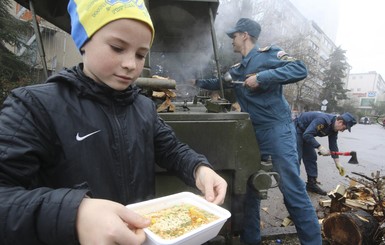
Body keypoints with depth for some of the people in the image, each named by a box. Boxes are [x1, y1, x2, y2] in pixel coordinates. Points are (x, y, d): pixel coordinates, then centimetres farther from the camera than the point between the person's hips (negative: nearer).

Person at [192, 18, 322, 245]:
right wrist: (197, 81, 45)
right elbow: (219, 83, 37)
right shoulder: (237, 70, 19)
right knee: (249, 187, 11)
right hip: (253, 133, 8)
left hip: (277, 129, -7)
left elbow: (300, 69, -17)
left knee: (292, 189, -7)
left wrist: (261, 77, -22)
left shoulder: (268, 53, -3)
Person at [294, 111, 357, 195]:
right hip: (297, 130, -10)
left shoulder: (334, 128, -3)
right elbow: (307, 135, -38)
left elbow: (333, 145, 2)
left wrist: (338, 163, -1)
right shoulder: (322, 120, -32)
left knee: (311, 157, 7)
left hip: (306, 134, 10)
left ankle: (312, 184, 14)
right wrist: (320, 147, -38)